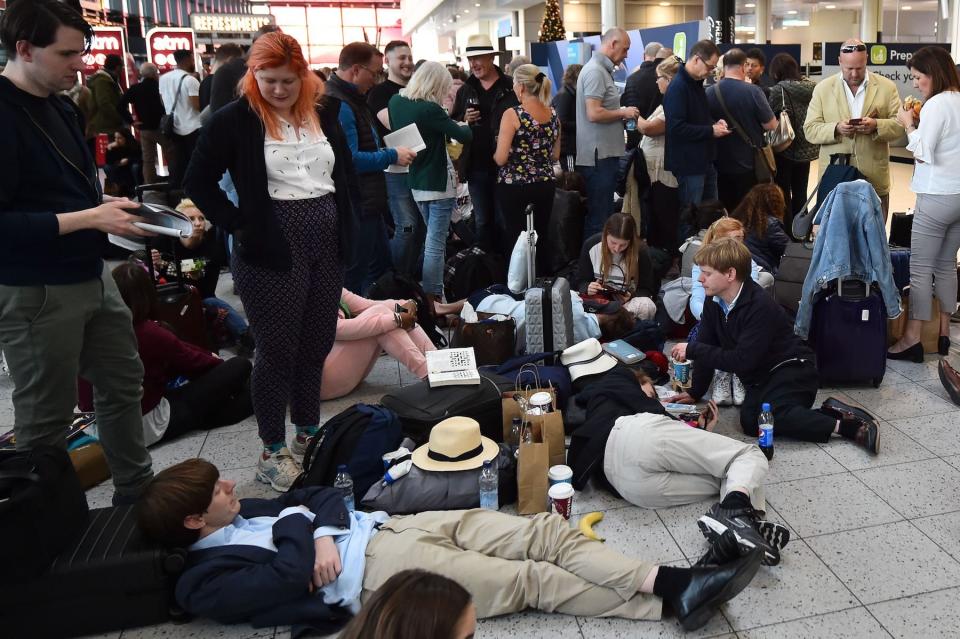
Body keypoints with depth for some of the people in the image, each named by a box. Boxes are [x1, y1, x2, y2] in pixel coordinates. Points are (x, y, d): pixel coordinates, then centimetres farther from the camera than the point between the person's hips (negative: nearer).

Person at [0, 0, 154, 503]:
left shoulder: (60, 107, 9)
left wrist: (108, 207, 3)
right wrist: (88, 219, -23)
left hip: (91, 277, 9)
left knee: (122, 380, 20)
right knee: (44, 420, 5)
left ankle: (136, 490, 38)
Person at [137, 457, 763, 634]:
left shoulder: (247, 512, 19)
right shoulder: (206, 578, -4)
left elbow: (323, 494, 16)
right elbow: (293, 573, -21)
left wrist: (321, 531, -4)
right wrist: (299, 531, -4)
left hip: (388, 526, 8)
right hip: (371, 572, -8)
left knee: (546, 532, -7)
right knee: (532, 579, -13)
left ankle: (671, 582, -7)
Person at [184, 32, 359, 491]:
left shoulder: (324, 115, 8)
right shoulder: (234, 120, -6)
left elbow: (347, 175, 16)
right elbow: (198, 183, -3)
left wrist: (348, 228, 7)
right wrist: (237, 225, -9)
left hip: (327, 247, 5)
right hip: (271, 252, -5)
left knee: (316, 345, 14)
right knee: (277, 350, 2)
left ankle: (309, 433, 31)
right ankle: (272, 451, 17)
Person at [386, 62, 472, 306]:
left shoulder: (396, 101, 1)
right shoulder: (430, 109, -20)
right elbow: (464, 136, -12)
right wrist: (463, 125, 8)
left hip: (414, 181, 8)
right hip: (438, 183, -8)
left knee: (431, 239, 21)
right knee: (435, 244, -3)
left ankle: (426, 292, 29)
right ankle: (432, 298, 0)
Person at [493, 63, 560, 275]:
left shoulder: (512, 114, -14)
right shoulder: (553, 115, 4)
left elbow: (501, 159, -15)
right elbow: (555, 155, 13)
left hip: (515, 186, -5)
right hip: (545, 185, 5)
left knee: (516, 241, 4)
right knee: (541, 238, 14)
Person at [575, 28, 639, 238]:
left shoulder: (602, 69, 18)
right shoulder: (595, 71, -14)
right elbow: (594, 114, -23)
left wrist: (621, 115, 10)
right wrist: (623, 113, -10)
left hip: (605, 152, 11)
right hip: (598, 155, -10)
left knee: (603, 213, 16)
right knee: (598, 219, -6)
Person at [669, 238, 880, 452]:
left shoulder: (760, 306, -24)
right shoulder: (713, 302, 0)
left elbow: (742, 361, -27)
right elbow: (708, 347, 8)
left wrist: (693, 349, -22)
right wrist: (695, 392, 8)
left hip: (792, 370, -8)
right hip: (762, 377, 8)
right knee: (750, 421, -21)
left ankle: (843, 424, -20)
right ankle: (828, 412, -8)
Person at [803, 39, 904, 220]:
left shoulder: (886, 87, 6)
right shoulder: (823, 88, 6)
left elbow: (900, 125, 3)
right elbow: (810, 130, 1)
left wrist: (876, 125, -17)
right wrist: (836, 129, -17)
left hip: (874, 179, 1)